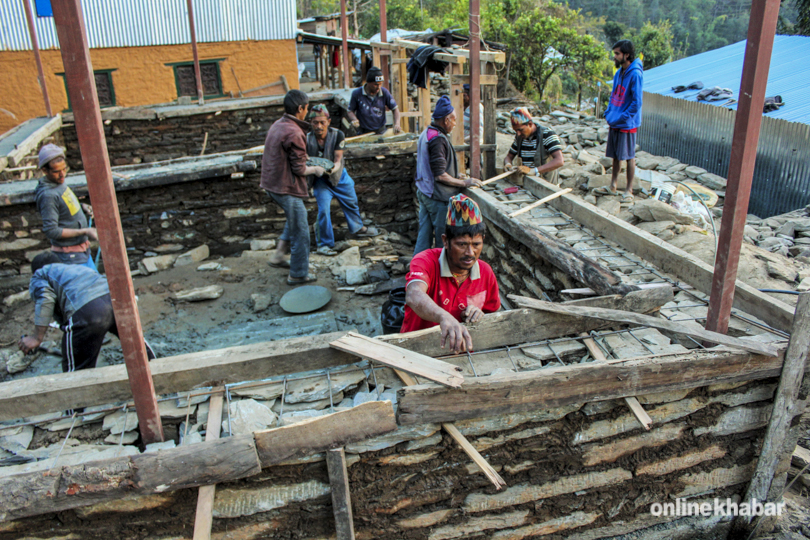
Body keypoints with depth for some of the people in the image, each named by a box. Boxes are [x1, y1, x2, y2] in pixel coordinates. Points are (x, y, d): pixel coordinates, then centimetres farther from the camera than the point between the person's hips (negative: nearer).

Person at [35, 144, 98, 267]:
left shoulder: (59, 183, 4)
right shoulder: (48, 195, -24)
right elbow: (51, 231, -24)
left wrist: (81, 206, 2)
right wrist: (84, 231, -23)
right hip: (70, 255, -10)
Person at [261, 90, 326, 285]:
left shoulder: (277, 125, 7)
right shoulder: (294, 133, -22)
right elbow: (299, 169, -18)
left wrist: (304, 158, 21)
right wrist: (316, 170, 0)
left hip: (271, 183, 10)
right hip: (286, 188, -10)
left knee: (294, 219, 29)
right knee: (300, 232, 5)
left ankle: (278, 254, 26)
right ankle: (298, 274, 16)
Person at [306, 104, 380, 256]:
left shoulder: (337, 135, -21)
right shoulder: (307, 139, -21)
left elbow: (338, 159, -25)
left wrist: (333, 168, -47)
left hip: (339, 176, 2)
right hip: (320, 180, -2)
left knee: (351, 203, 19)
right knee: (323, 209, -13)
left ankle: (358, 228, 47)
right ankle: (324, 243, 2)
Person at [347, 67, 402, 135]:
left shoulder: (385, 93, -4)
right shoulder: (357, 94, -7)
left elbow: (395, 109, 1)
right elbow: (350, 111, 2)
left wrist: (397, 124, -16)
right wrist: (354, 119, -21)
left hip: (381, 131, 2)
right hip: (363, 133, -1)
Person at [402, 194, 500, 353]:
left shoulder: (485, 272, -1)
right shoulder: (426, 261, -17)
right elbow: (414, 296, -39)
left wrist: (479, 316, -12)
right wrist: (444, 317, -58)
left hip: (461, 352, 3)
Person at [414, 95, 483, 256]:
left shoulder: (426, 134, 11)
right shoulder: (438, 139, -20)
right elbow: (440, 176, -23)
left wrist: (455, 175, 20)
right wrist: (464, 183, -12)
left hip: (424, 193, 10)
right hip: (438, 198, -10)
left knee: (424, 235, 15)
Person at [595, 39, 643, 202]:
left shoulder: (635, 74, -17)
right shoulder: (619, 73, 8)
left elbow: (636, 103, -18)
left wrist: (621, 118, -17)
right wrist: (608, 114, 5)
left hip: (627, 124, -8)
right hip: (615, 122, 8)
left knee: (629, 157, 1)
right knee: (616, 156, 15)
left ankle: (629, 191, 10)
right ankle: (613, 187, 26)